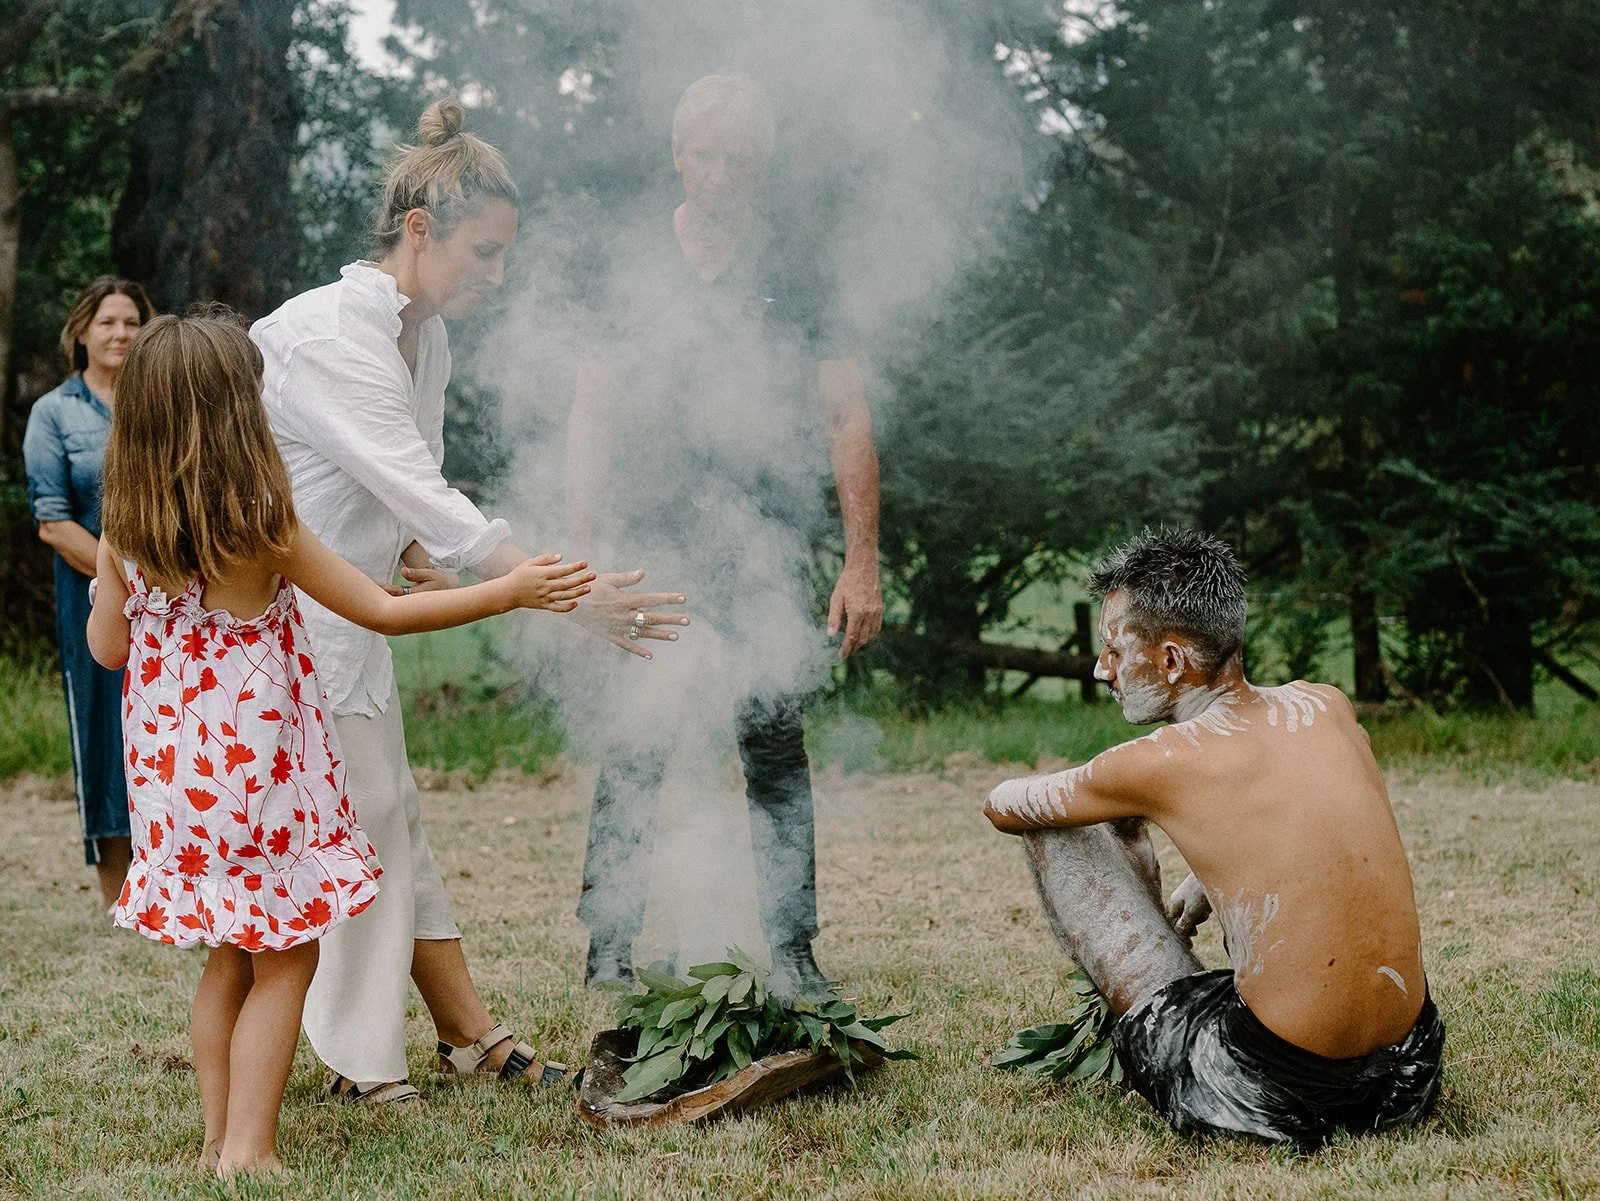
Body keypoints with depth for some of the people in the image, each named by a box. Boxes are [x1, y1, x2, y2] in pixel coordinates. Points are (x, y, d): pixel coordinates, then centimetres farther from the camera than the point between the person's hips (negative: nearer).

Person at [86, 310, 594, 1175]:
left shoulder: (123, 530, -2)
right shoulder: (263, 528, -17)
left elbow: (107, 647, 7)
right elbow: (383, 613, -12)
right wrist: (508, 591, -7)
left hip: (173, 771, 6)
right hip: (257, 769, -6)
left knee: (230, 960, 18)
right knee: (284, 961, 6)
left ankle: (219, 1137, 22)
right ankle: (247, 1150, 3)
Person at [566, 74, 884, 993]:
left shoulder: (794, 268, 5)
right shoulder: (634, 263, 9)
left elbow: (848, 419, 3)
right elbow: (595, 410, 10)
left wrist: (863, 564, -4)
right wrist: (581, 546, 0)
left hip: (766, 539, -1)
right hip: (654, 532, 1)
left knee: (773, 736, -3)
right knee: (637, 741, -5)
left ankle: (793, 948, 4)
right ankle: (610, 945, 1)